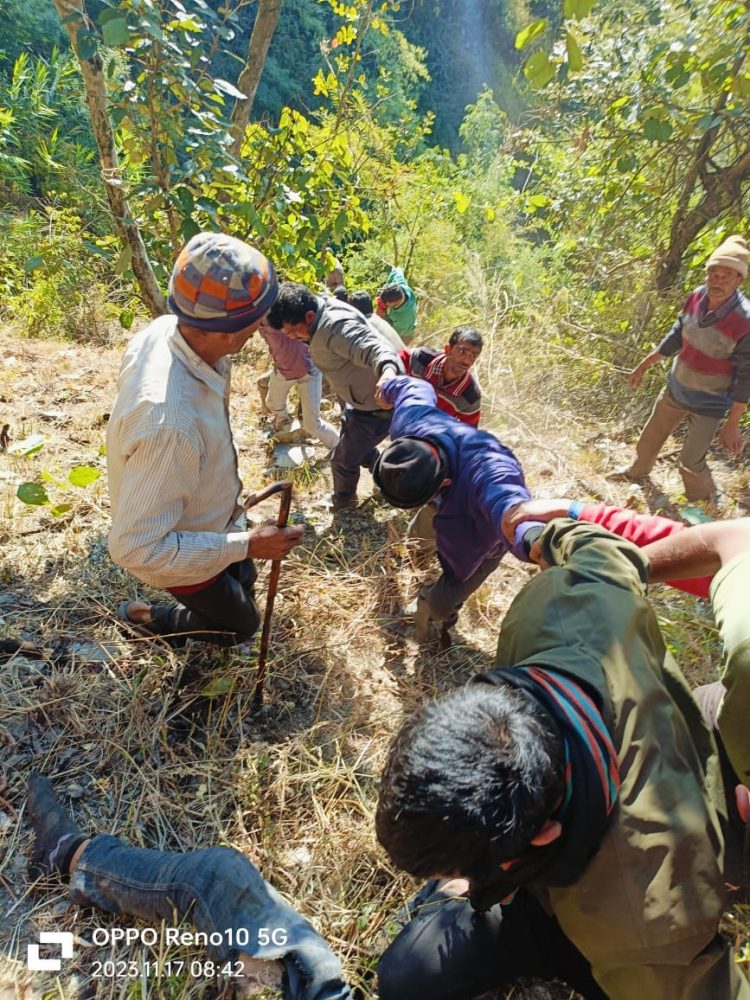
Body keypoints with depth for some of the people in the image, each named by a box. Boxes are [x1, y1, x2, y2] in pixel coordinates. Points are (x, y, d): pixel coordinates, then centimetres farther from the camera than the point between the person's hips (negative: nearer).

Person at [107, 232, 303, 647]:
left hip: (206, 517, 7)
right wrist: (246, 545, -32)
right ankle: (150, 619, 38)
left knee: (242, 580, 31)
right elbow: (135, 547, -38)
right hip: (180, 552, -7)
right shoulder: (169, 420, -46)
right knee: (241, 624, 20)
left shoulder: (165, 329, -21)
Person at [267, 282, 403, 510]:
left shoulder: (337, 326, -36)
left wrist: (388, 372, -71)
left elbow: (375, 349, -52)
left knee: (344, 459, 9)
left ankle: (342, 501, 40)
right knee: (357, 447, 32)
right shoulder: (322, 310, -5)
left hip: (377, 405, -10)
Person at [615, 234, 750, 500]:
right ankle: (638, 470, 53)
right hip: (675, 390, 5)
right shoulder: (696, 297, -14)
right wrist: (644, 366, 12)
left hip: (708, 404, -5)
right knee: (651, 436, 24)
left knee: (691, 462, 2)